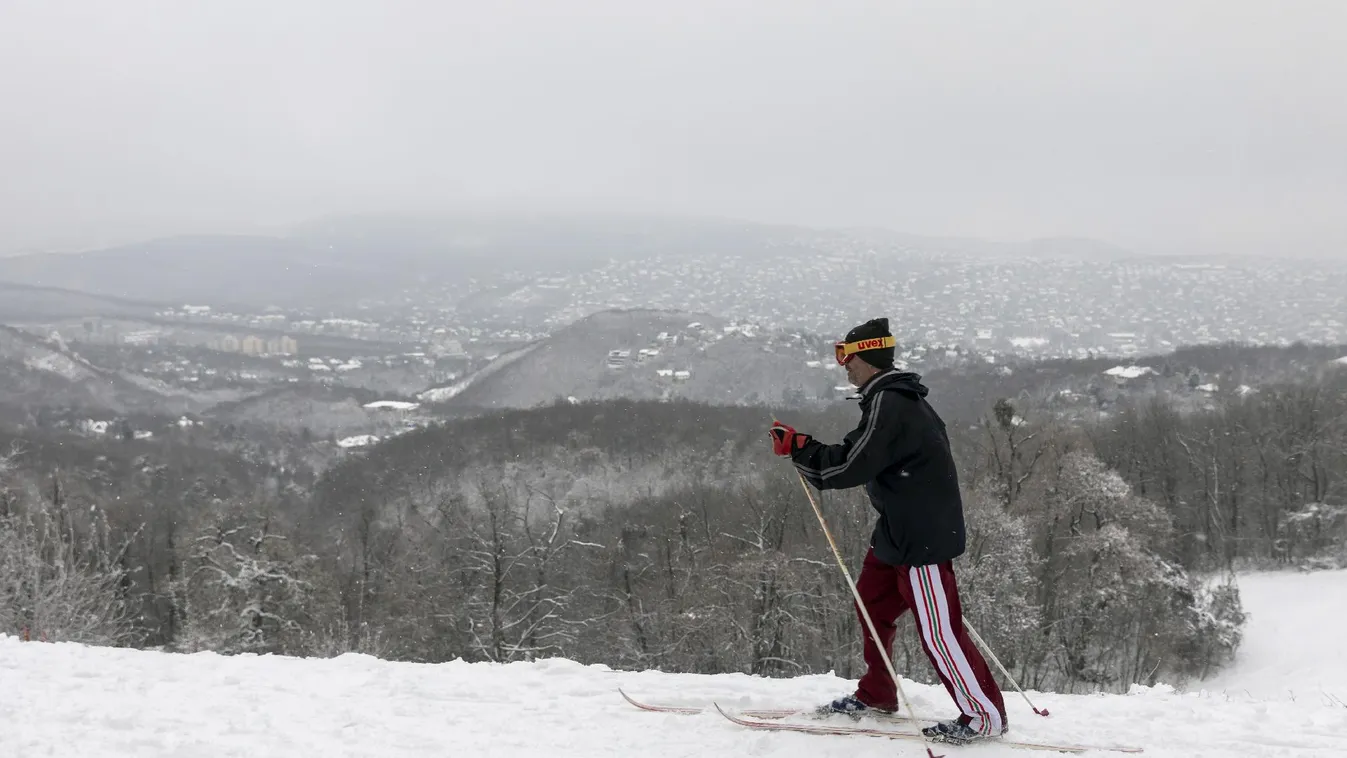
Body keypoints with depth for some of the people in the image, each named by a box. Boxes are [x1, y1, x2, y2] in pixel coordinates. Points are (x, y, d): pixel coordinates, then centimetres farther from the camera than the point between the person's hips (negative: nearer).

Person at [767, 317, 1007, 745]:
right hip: (900, 529, 11)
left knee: (938, 630, -5)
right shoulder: (902, 398, 11)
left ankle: (985, 715, 4)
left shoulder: (887, 405, -21)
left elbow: (850, 467, -23)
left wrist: (796, 448, -14)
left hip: (922, 536, -11)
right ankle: (876, 694, 32)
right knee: (871, 602, 19)